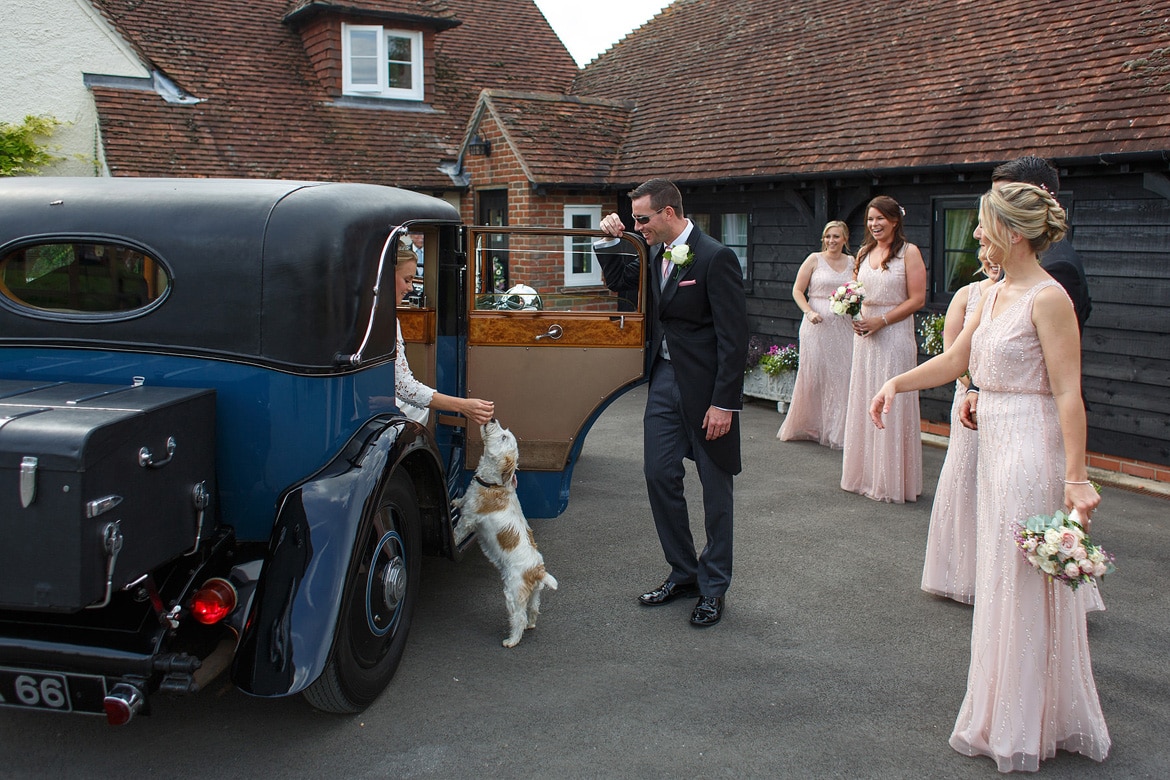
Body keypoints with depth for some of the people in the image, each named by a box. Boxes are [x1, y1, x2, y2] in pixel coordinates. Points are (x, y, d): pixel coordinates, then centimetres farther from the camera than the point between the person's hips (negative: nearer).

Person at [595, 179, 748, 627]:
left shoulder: (715, 258, -16)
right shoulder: (655, 254, 7)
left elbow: (733, 336, -18)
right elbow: (618, 282, 25)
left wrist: (724, 403, -20)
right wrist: (610, 241, 7)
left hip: (706, 387, -7)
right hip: (665, 379, 7)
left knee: (715, 486, 7)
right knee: (660, 475, 8)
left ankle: (713, 587, 19)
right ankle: (683, 573, 24)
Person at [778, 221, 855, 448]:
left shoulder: (852, 262, 10)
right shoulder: (814, 259, 0)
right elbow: (797, 290, -1)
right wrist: (809, 312, -14)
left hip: (843, 327, 3)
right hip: (817, 325, -3)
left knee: (841, 375, 3)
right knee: (812, 375, 1)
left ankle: (837, 431, 14)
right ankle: (808, 426, 15)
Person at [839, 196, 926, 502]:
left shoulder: (909, 252, -6)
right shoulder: (864, 252, 13)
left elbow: (917, 299, -10)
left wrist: (881, 321, -15)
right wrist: (856, 316, -1)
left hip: (894, 336, -6)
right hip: (864, 336, 6)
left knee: (892, 405, -2)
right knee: (863, 403, 9)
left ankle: (892, 480, 8)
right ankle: (865, 474, 20)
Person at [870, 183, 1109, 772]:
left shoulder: (1048, 298, -16)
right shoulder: (996, 293, 10)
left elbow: (1068, 393, -19)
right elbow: (955, 359, 18)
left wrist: (1076, 478, -21)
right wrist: (897, 383, 7)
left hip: (1032, 446, -9)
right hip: (994, 442, 9)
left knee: (1026, 584, 3)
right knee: (1001, 578, 17)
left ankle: (1026, 729, 19)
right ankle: (1006, 714, 33)